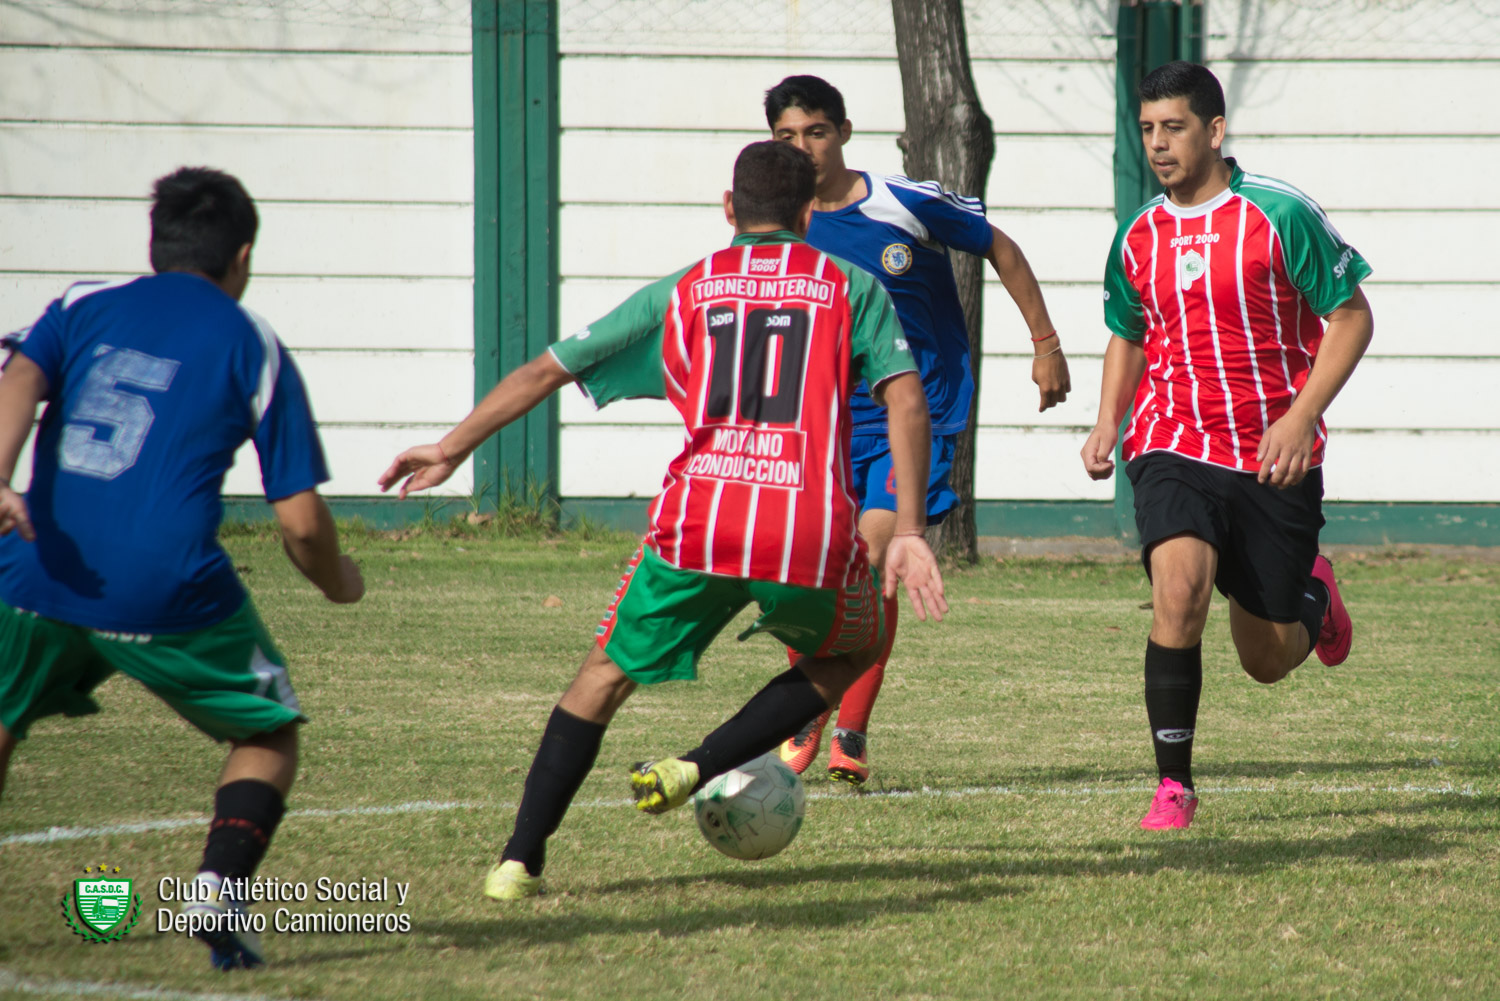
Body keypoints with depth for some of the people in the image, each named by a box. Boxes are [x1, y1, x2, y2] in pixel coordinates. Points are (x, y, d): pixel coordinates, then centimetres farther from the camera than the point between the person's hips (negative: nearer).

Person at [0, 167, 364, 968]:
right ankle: (218, 888, -5)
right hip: (170, 590, -2)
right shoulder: (254, 350, 10)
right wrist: (337, 582, 25)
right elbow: (300, 520, 5)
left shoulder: (84, 308, 16)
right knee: (268, 733, 17)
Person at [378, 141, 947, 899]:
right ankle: (698, 769, 10)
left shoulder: (682, 293, 19)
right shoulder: (851, 287, 16)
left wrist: (451, 449, 31)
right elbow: (906, 401, 1)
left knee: (607, 673, 20)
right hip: (812, 536, -1)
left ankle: (521, 859, 8)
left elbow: (547, 370, 20)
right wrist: (909, 534, -1)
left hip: (696, 522, 1)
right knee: (854, 651, 28)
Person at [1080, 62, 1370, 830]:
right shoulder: (1138, 238, 5)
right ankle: (1173, 783, -16)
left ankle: (1314, 596, 44)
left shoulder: (1279, 215, -9)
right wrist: (1107, 423, 5)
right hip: (1176, 449, 2)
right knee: (1178, 589, -26)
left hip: (1275, 458, -2)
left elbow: (1352, 317, -5)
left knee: (1268, 659, 6)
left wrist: (1301, 418, -16)